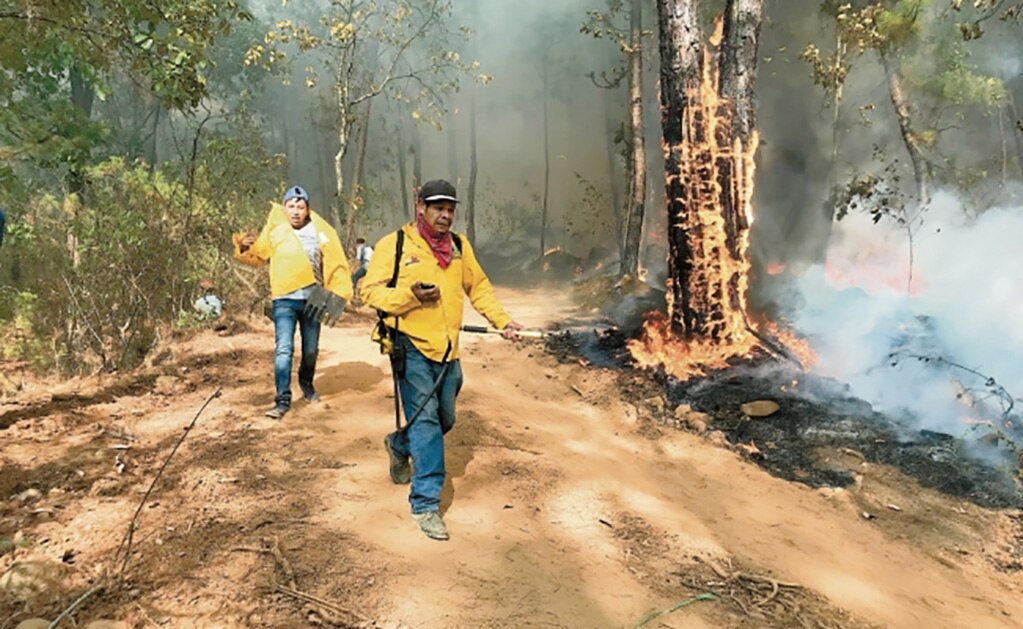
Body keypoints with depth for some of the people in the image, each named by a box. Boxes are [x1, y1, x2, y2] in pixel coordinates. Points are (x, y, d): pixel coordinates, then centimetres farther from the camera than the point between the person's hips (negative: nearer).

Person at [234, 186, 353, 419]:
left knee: (311, 350, 15)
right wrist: (245, 248, -11)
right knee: (283, 349, -12)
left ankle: (306, 383, 42)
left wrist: (338, 293, -13)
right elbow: (258, 257, 10)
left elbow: (336, 263, -3)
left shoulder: (320, 231, -2)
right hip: (285, 300, -1)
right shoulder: (274, 230, -1)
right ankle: (283, 400, -6)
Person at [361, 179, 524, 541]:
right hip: (411, 348, -6)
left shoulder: (459, 245, 10)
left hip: (448, 350, 6)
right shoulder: (395, 245, -6)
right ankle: (426, 503, -2)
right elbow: (370, 291, -7)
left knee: (444, 420, 17)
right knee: (425, 420, -10)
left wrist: (501, 320, 6)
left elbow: (478, 286, 17)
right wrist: (410, 294, -21)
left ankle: (399, 445, 47)